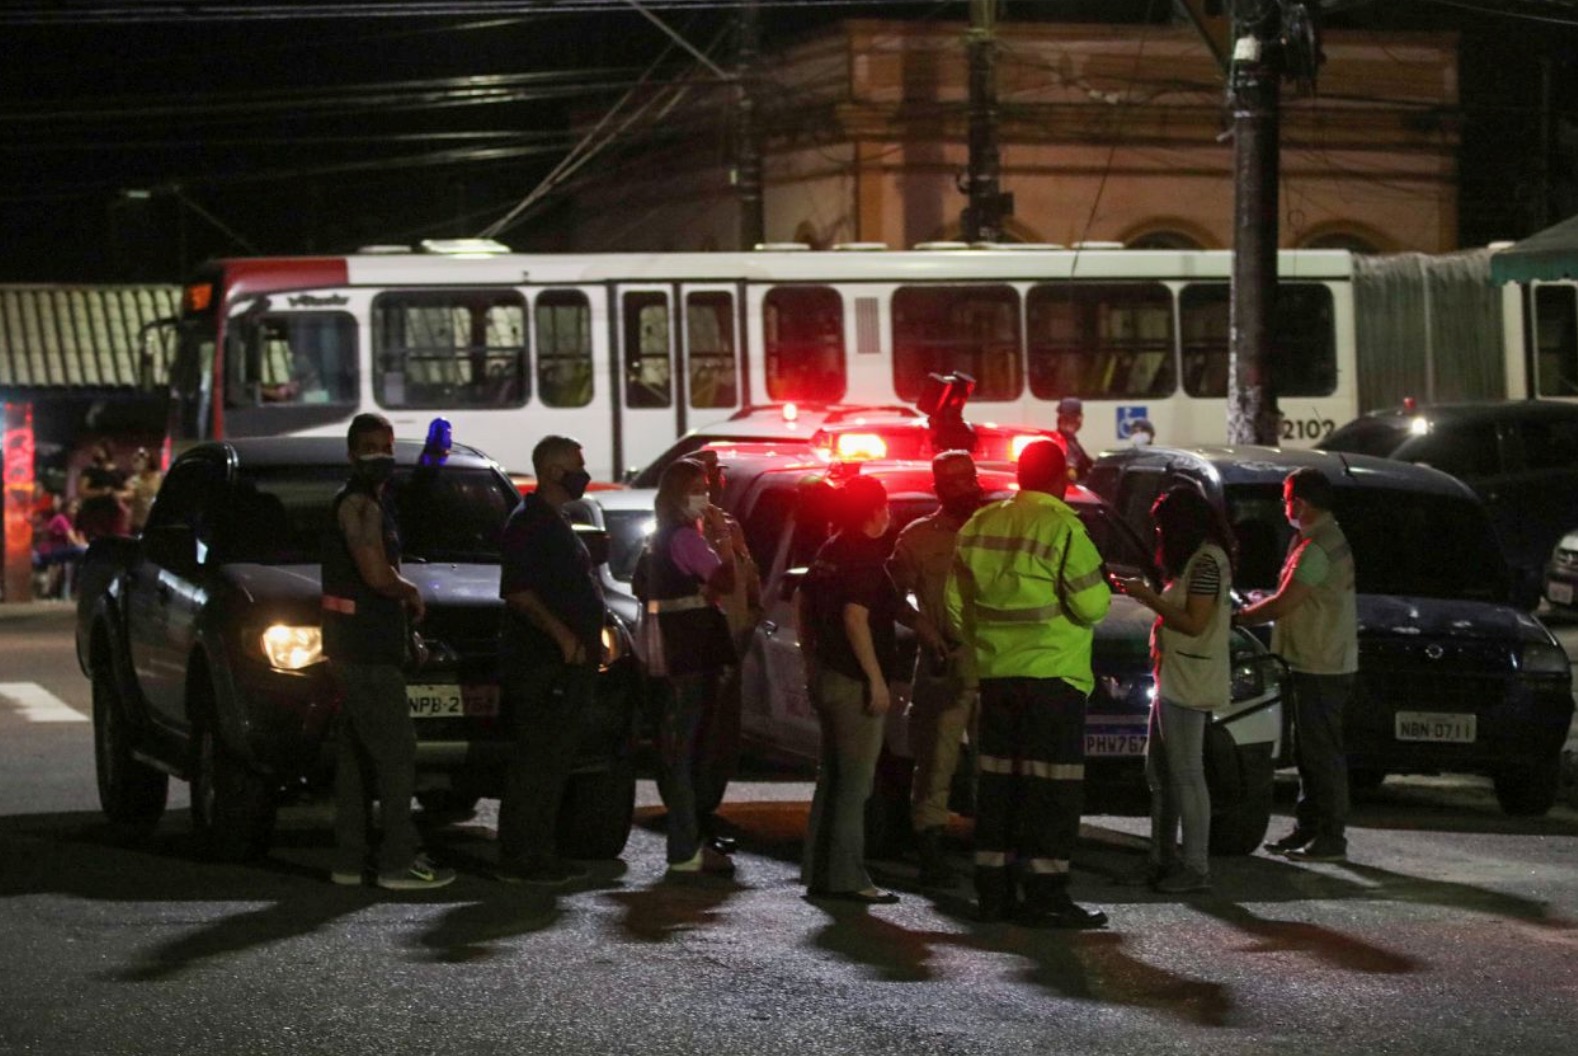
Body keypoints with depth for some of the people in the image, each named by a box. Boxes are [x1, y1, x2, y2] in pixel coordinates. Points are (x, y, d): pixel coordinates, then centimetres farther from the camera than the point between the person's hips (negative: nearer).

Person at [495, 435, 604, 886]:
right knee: (536, 759, -10)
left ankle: (539, 853, 16)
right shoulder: (528, 522, -11)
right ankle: (519, 858, -9)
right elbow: (518, 591, -20)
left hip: (566, 662, 10)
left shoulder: (554, 522, 21)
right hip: (539, 661, -10)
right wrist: (561, 634, -24)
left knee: (553, 759, 11)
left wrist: (586, 644, 21)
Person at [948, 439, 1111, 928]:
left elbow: (957, 604, 13)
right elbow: (1091, 603, -15)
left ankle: (993, 891, 13)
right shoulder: (1061, 526, -12)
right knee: (1051, 788, -4)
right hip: (1052, 675, -6)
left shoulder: (980, 525, 9)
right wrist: (1102, 595, 7)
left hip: (996, 674, 6)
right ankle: (1045, 896, -6)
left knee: (999, 782, 11)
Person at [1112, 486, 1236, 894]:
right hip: (1173, 678, 11)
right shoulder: (1195, 560, 18)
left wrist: (1148, 598, -13)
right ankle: (1163, 860, 19)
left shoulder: (1206, 562, -14)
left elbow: (1194, 623, -18)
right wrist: (1149, 596, 11)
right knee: (1159, 771, 13)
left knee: (1186, 775, -9)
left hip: (1190, 683, -11)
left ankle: (1195, 867, -7)